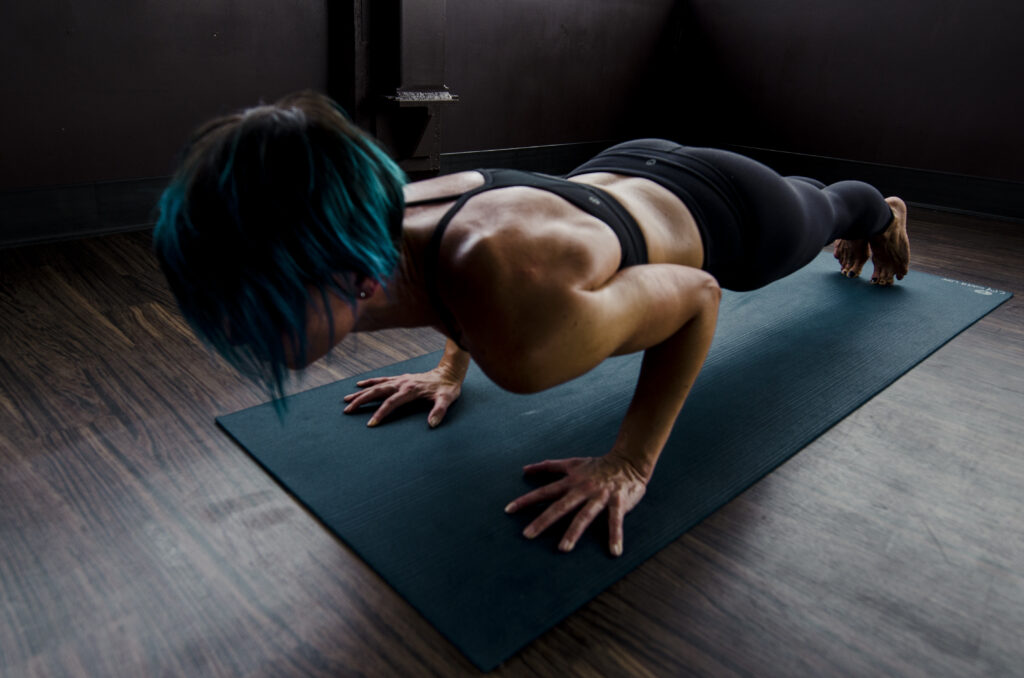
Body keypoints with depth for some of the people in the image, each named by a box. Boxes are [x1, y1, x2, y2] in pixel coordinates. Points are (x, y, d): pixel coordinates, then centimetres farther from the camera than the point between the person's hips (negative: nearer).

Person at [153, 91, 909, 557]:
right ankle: (850, 221, 77)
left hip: (732, 214, -5)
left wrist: (631, 461, -31)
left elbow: (699, 294, -32)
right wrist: (451, 368, -7)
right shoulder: (390, 214, -28)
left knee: (821, 211, 35)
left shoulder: (519, 332, -51)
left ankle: (881, 211, 71)